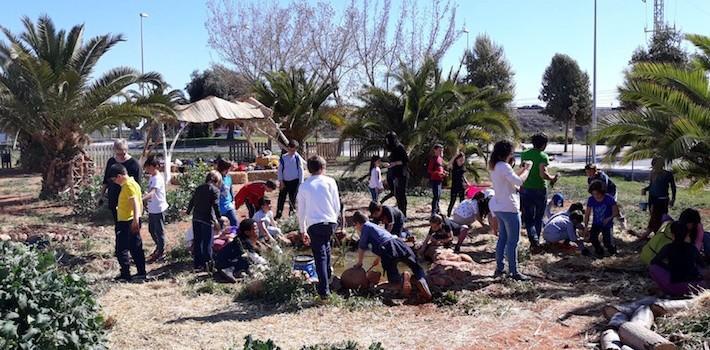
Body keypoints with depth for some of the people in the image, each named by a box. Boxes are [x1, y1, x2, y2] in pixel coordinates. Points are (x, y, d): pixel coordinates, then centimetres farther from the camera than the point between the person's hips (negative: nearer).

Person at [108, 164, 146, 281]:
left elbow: (135, 202, -27)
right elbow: (139, 203, 19)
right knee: (136, 248, 13)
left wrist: (135, 220, -36)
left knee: (121, 249, -2)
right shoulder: (132, 183, 13)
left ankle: (125, 274, 2)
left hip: (127, 222, -10)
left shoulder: (128, 185, -16)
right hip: (133, 221, 10)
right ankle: (141, 272, 19)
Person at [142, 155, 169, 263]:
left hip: (159, 209, -9)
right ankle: (159, 248, 35)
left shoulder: (158, 178, -21)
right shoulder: (152, 177, 9)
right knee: (151, 230, 19)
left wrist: (141, 199, -50)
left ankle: (161, 252, 15)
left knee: (159, 231, 2)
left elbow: (152, 193, -36)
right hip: (152, 209, 9)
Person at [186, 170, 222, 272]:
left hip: (196, 218, 6)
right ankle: (207, 264, 4)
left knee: (197, 241, 13)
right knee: (207, 242, 2)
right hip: (207, 219, -6)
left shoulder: (199, 188, 13)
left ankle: (197, 264, 20)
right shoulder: (215, 190, -5)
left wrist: (188, 212, 34)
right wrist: (219, 218, -8)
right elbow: (216, 205, -13)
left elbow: (192, 201, 20)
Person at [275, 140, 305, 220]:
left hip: (294, 181, -2)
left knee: (292, 198, 2)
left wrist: (301, 183, -4)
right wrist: (281, 181, -2)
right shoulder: (283, 157, 3)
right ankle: (278, 215, 9)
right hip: (284, 181, 2)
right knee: (281, 198, 2)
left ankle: (292, 216, 13)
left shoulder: (298, 158, -3)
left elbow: (301, 171, -1)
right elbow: (280, 170, 5)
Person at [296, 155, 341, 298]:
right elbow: (337, 205, 4)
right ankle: (327, 279, 35)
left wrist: (303, 231, 15)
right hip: (330, 222, 1)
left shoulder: (303, 186, 7)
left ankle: (324, 290, -5)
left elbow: (301, 211, 8)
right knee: (326, 248, 25)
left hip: (314, 225, -1)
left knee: (320, 256, 1)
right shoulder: (329, 181, 4)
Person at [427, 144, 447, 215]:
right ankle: (433, 212, -12)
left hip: (439, 180, 9)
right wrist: (438, 173, -23)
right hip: (434, 180, -9)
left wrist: (444, 172, 8)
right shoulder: (433, 159, -9)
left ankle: (437, 211, 22)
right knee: (436, 196, -13)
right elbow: (429, 170, -13)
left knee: (438, 196, 13)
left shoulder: (441, 159, 16)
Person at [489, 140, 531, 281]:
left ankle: (499, 269, 21)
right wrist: (527, 169, -9)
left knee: (502, 238, 16)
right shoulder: (504, 167, -19)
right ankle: (514, 272, 2)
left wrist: (522, 169, 14)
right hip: (509, 208, -10)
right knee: (513, 241, -2)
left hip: (498, 208, 10)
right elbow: (519, 181, -23)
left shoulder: (494, 167, 11)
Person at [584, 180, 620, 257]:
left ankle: (612, 248, 22)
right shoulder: (591, 200, -10)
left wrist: (609, 218, -29)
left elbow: (616, 212, -11)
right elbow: (587, 214, -2)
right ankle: (599, 251, 5)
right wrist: (586, 226, -11)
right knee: (592, 238, -24)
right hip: (596, 224, 3)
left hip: (607, 224, -2)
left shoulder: (609, 199, -18)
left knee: (607, 243, -15)